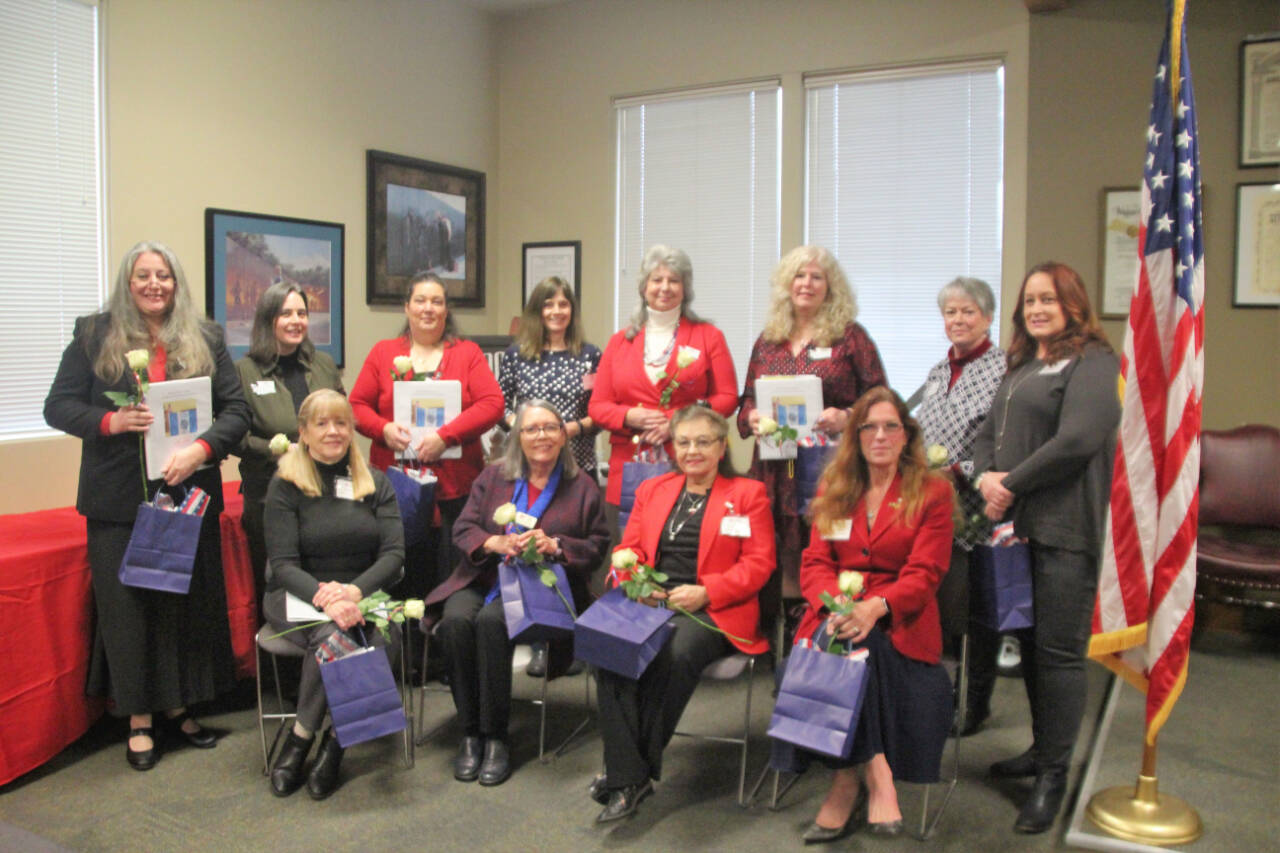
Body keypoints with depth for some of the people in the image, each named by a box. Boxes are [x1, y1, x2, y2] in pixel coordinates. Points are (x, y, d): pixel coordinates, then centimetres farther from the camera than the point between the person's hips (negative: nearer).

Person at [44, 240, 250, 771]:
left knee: (189, 602, 8)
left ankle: (178, 707, 25)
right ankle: (140, 719, 16)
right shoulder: (94, 336, 4)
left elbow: (236, 409, 0)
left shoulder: (205, 340, 5)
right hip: (119, 500, -1)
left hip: (189, 494, 1)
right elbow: (57, 406, 2)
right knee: (127, 605, 4)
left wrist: (200, 449, -17)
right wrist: (110, 422, -16)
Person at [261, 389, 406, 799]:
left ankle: (301, 739, -12)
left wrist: (355, 591, -19)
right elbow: (282, 564, -7)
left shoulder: (375, 483, 9)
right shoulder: (286, 485, 2)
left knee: (384, 638, -31)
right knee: (330, 636, -35)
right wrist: (322, 596, -26)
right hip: (298, 595, -2)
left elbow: (394, 553, 0)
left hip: (364, 593, 2)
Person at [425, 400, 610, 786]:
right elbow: (463, 528, 7)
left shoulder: (582, 486, 8)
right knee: (455, 621, -29)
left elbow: (597, 547, 4)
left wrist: (553, 545, -13)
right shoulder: (493, 477, 14)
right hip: (483, 578, 3)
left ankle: (495, 736, -21)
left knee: (491, 621, -33)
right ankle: (469, 733, -17)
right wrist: (496, 542, -13)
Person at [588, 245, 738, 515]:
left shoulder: (709, 336, 9)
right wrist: (632, 417, -8)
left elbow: (727, 398, 2)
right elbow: (597, 406, 12)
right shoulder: (620, 341, 15)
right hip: (629, 465, 2)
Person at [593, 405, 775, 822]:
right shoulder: (652, 490, 24)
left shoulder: (748, 494, 11)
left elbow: (758, 563, 1)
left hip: (713, 612, -3)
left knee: (676, 654, -36)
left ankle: (640, 764, -19)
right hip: (649, 604, 3)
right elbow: (629, 549, 20)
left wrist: (705, 591, -13)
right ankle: (627, 779, -27)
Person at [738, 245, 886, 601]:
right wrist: (751, 417, -2)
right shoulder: (767, 340, 16)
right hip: (776, 472, 4)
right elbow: (747, 400, 20)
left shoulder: (850, 337, 4)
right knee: (782, 563, 4)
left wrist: (846, 418, -15)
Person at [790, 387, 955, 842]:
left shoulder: (932, 492, 6)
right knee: (835, 639, -33)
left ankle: (848, 780, -24)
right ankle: (875, 774, -27)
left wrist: (874, 607, -25)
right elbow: (814, 562, 8)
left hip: (899, 621, -2)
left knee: (845, 642, -34)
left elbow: (924, 574, -5)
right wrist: (834, 603, -17)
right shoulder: (833, 489, 17)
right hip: (835, 613, 3)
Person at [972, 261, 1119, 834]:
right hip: (1018, 526, 8)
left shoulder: (1094, 362, -7)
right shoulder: (1022, 367, 19)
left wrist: (1012, 486, -12)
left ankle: (1054, 776, 8)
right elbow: (988, 433, 17)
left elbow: (1077, 441, -19)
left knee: (1058, 651, -3)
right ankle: (1042, 748, 30)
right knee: (1029, 643, 15)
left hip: (1064, 530, -8)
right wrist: (986, 477, -4)